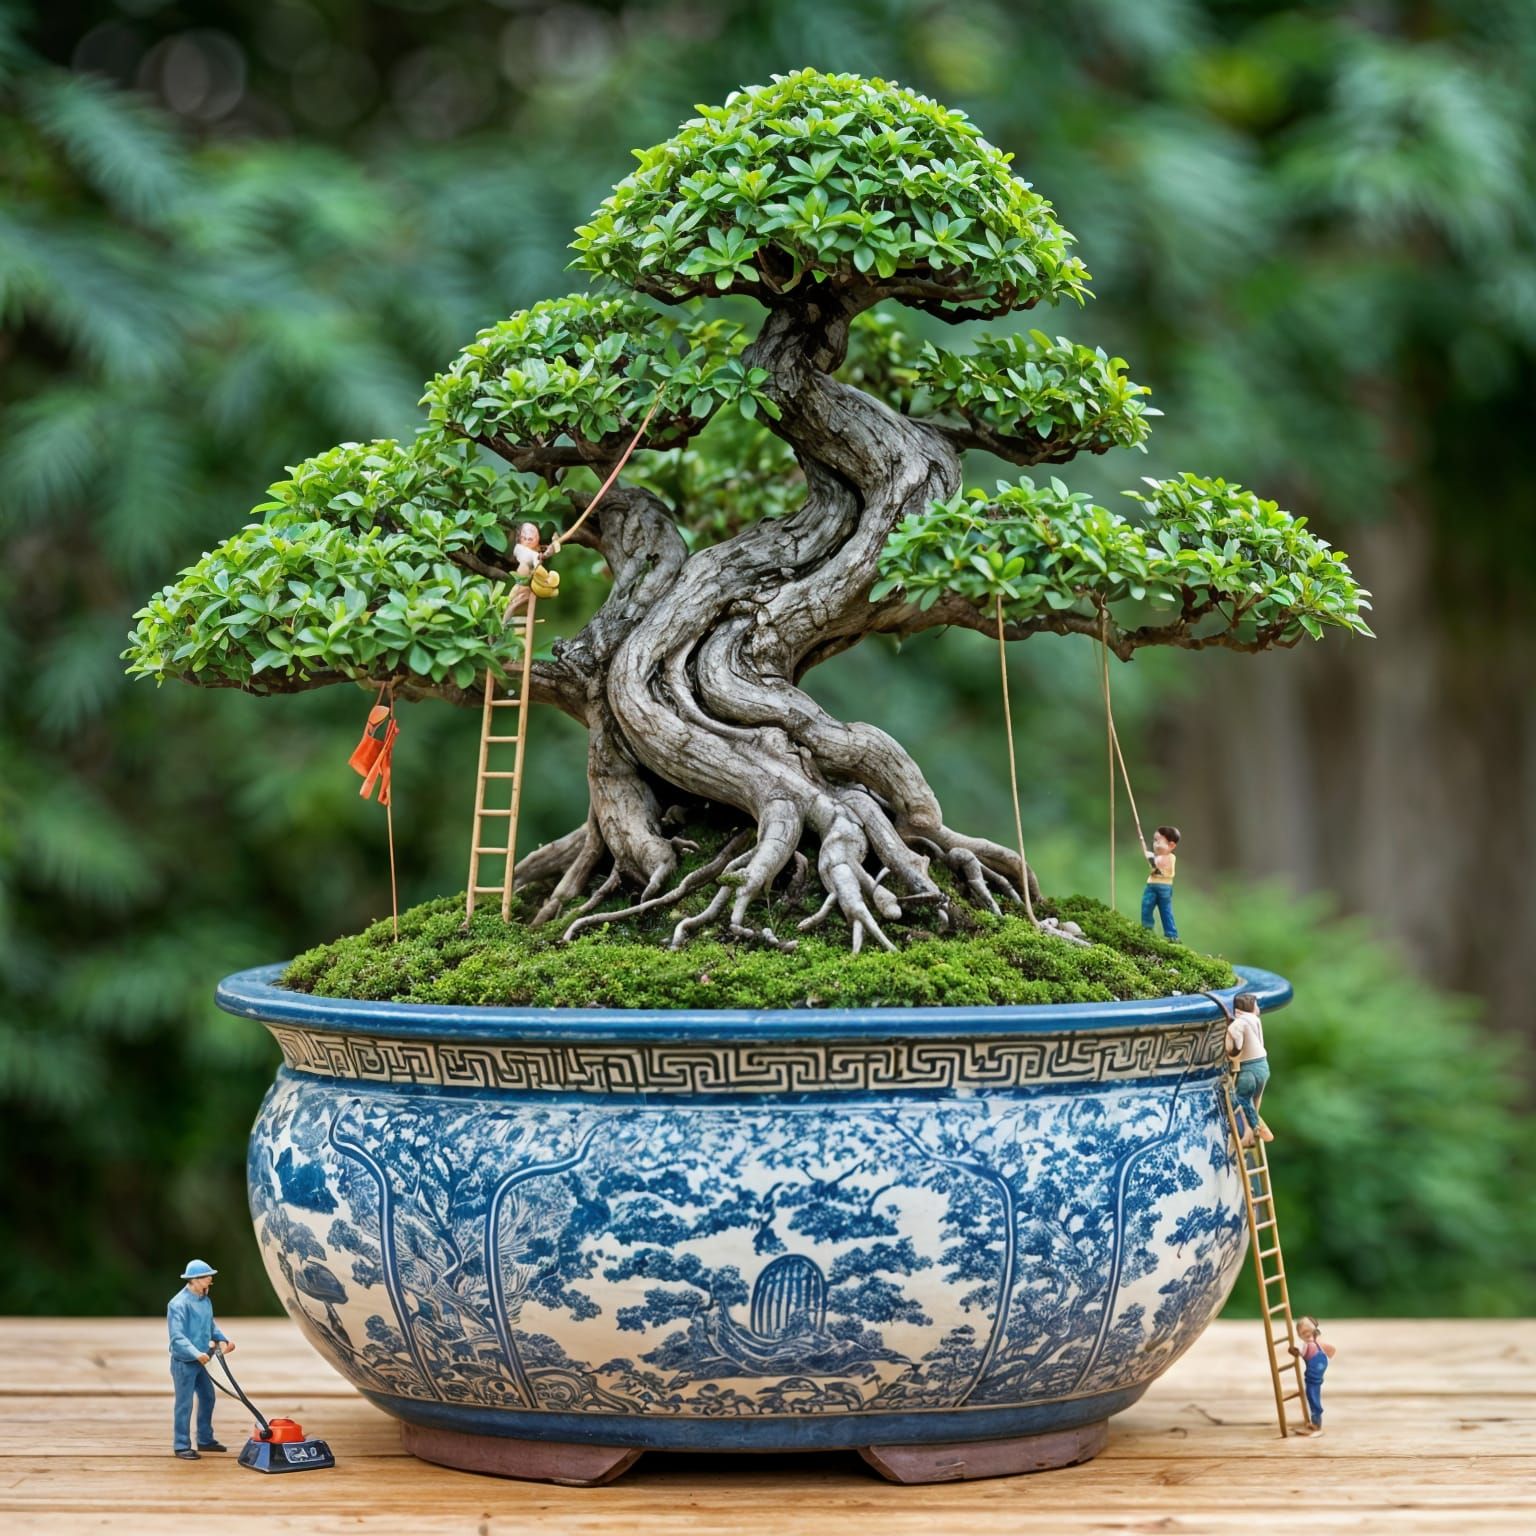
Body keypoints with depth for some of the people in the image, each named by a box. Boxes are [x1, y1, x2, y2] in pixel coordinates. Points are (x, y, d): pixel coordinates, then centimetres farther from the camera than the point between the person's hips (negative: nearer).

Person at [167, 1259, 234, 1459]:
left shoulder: (204, 1300, 8)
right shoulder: (179, 1304, -21)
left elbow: (211, 1325, 19)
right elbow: (177, 1336, -26)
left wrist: (221, 1340, 1)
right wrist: (196, 1353, -35)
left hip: (199, 1361, 9)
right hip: (184, 1362, -9)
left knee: (207, 1397, 17)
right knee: (184, 1404, -3)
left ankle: (205, 1440, 29)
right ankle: (181, 1445, 5)